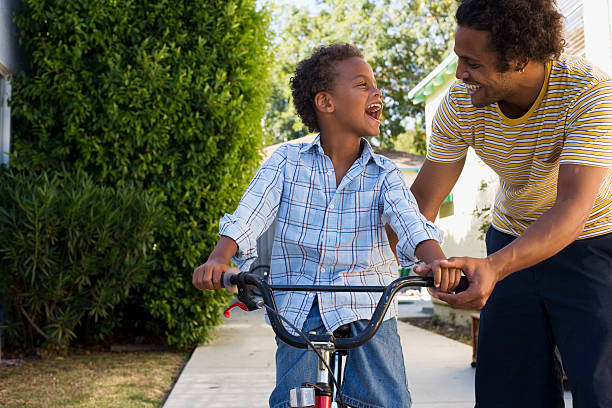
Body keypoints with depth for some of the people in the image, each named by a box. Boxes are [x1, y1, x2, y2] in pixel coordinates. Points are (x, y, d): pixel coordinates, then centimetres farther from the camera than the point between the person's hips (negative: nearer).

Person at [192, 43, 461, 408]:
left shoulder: (383, 173, 1)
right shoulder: (288, 161, 0)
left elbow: (411, 222, -15)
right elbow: (248, 217, -10)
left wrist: (436, 261, -36)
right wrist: (218, 260, -28)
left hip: (366, 302, 1)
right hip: (300, 304, 0)